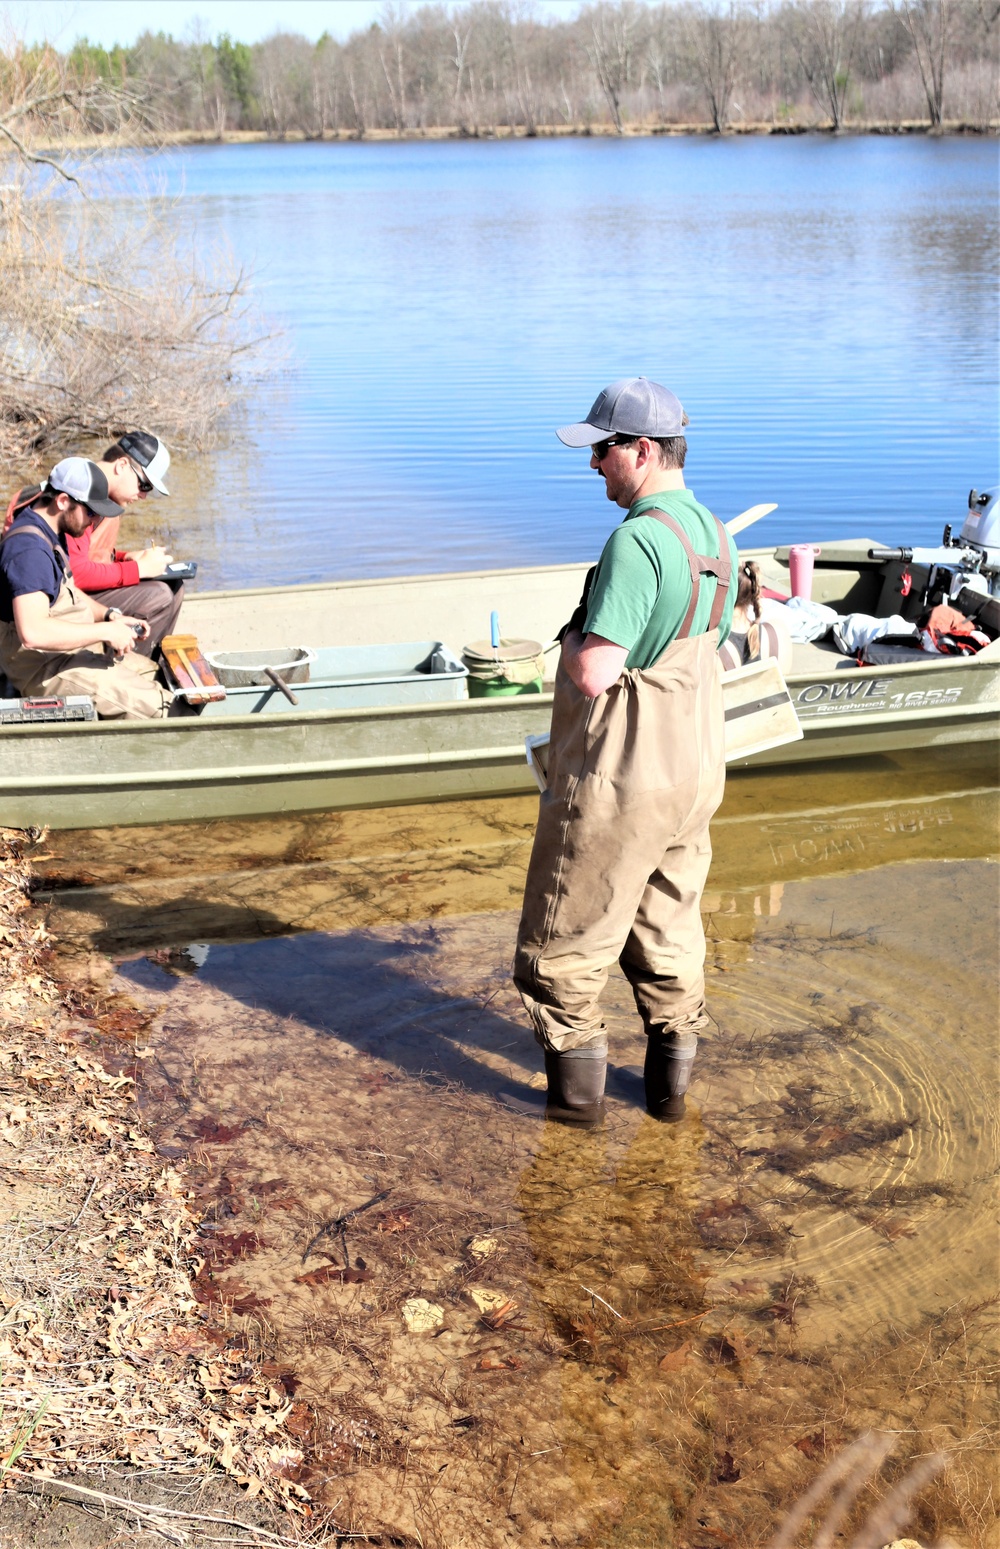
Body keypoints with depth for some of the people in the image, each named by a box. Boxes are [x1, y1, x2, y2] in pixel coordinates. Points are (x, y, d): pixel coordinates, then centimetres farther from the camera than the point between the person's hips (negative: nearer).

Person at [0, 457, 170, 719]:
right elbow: (32, 632, -37)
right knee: (152, 704, -19)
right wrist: (106, 631, -28)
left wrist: (110, 615, 5)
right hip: (44, 670, -11)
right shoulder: (30, 549, -26)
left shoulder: (50, 532, 9)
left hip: (70, 648, 11)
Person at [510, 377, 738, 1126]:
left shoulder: (637, 540, -23)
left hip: (619, 780, -9)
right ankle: (671, 1080, 30)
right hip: (694, 767, 9)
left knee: (564, 938, 9)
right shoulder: (715, 536, 6)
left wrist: (575, 639, -5)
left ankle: (577, 1085, 19)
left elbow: (595, 673, -27)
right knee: (669, 928, 21)